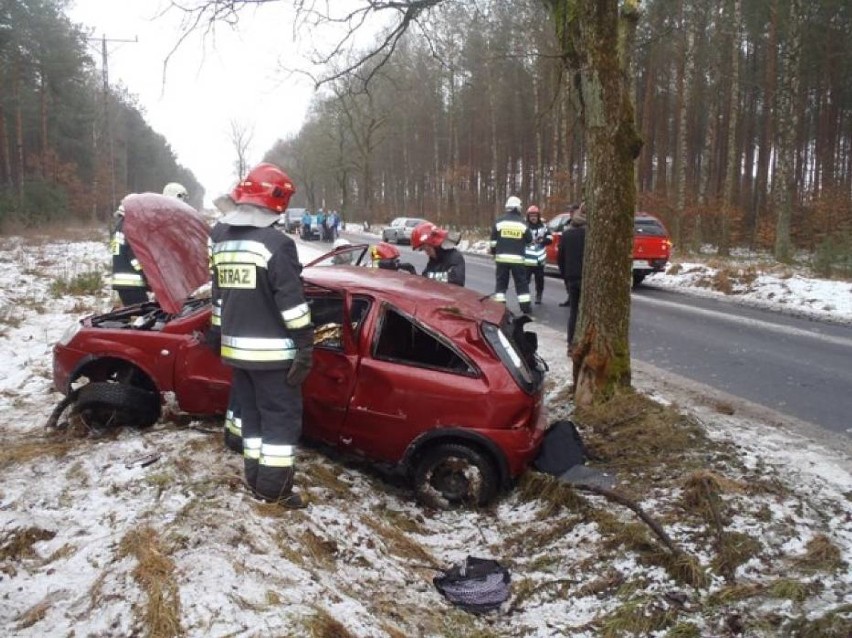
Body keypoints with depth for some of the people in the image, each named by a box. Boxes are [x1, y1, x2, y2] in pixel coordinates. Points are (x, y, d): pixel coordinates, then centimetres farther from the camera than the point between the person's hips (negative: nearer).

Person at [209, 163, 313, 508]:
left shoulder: (220, 240, 9)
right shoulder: (276, 244, -16)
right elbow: (293, 303, -18)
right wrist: (305, 348, -14)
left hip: (235, 347, 8)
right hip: (271, 350, -7)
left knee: (251, 413, 17)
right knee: (281, 417, 2)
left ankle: (256, 480, 24)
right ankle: (276, 488, 6)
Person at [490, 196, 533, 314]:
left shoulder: (499, 222, -1)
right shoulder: (522, 223, -2)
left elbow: (493, 241, 1)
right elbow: (529, 240, 7)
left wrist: (494, 253, 14)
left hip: (502, 258, 1)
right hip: (517, 258, -1)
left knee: (501, 282, 9)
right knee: (521, 282, 6)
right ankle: (525, 306, 4)